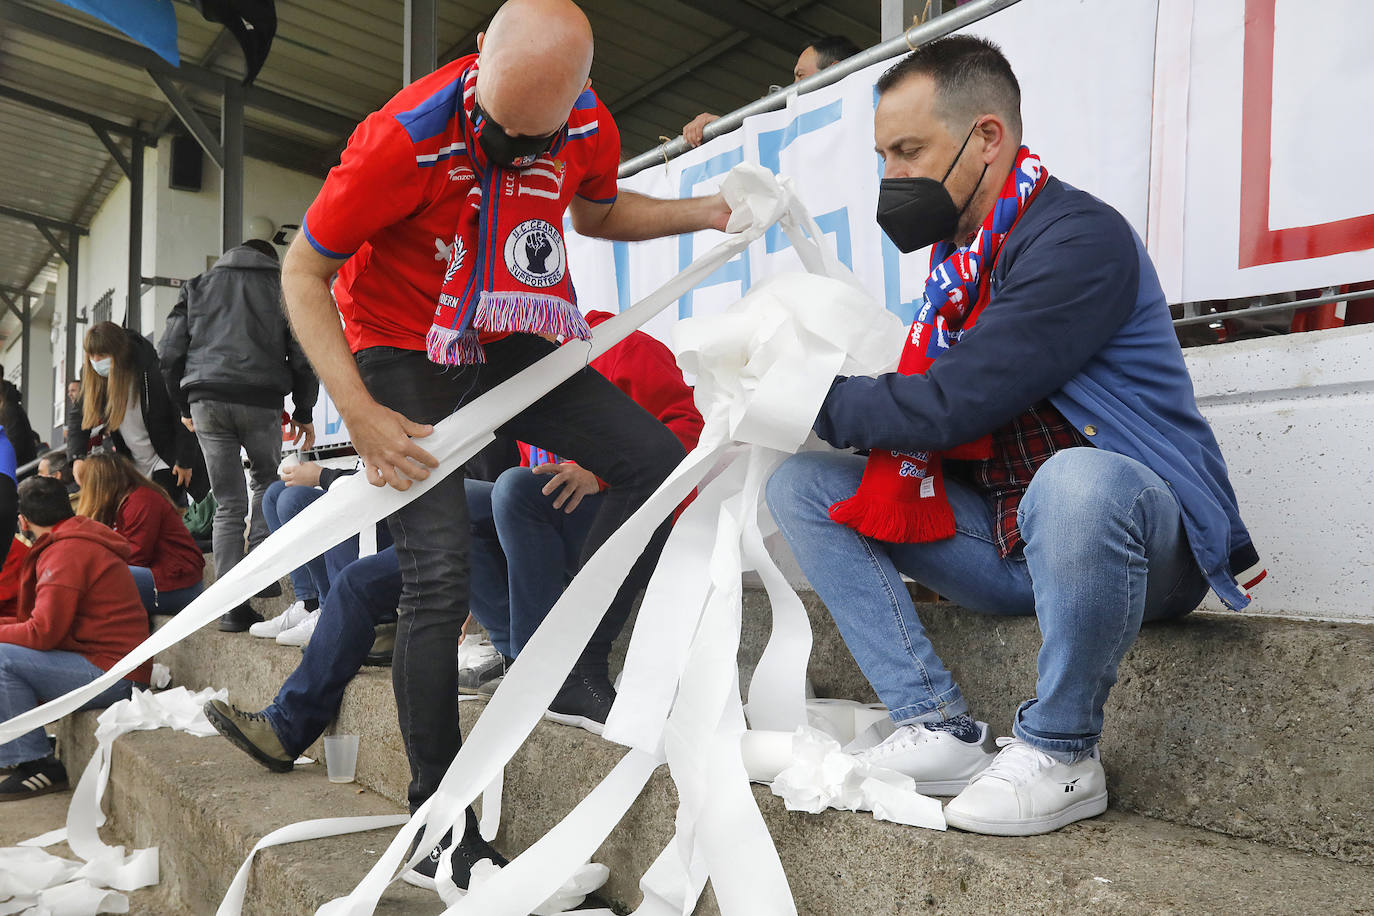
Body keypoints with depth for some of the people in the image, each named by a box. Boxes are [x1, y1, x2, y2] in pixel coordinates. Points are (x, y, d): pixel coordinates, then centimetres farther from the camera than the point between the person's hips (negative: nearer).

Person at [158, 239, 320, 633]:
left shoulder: (198, 285, 19)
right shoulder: (282, 288, 13)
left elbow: (169, 352, 13)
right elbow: (303, 356, 4)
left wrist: (184, 405, 23)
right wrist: (304, 412, 12)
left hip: (206, 400, 2)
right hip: (261, 400, -2)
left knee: (229, 504, 6)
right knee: (267, 481, 22)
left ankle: (232, 605, 1)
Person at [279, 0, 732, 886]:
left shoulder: (589, 130, -9)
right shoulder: (404, 138, -25)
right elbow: (302, 272, -16)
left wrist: (704, 212, -1)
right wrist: (362, 416, -25)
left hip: (508, 345, 6)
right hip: (402, 355, -5)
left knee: (655, 459, -7)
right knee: (441, 569, -16)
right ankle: (436, 805, 2)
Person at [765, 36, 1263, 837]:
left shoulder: (1079, 237, -17)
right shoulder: (958, 253, 11)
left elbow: (946, 406, -23)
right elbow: (922, 400, 7)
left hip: (1144, 545, -7)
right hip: (1007, 546, 8)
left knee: (1077, 481, -42)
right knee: (800, 485, -2)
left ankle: (1061, 755, -15)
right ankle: (941, 730, -9)